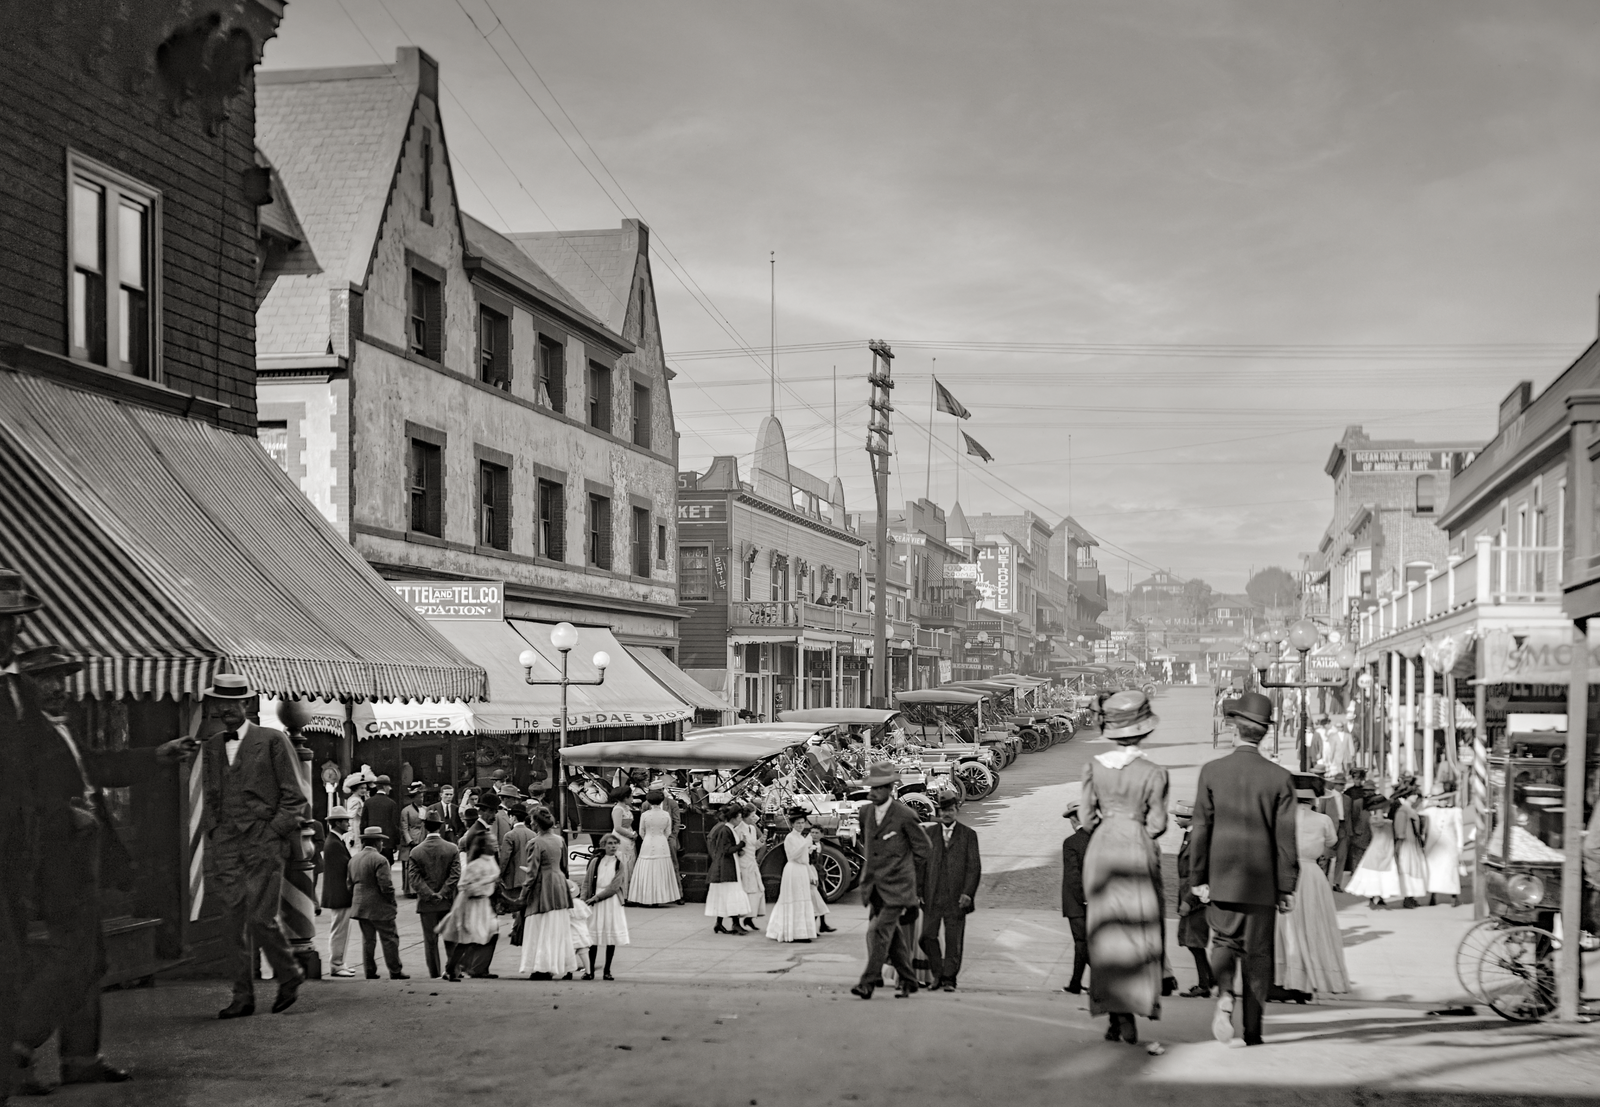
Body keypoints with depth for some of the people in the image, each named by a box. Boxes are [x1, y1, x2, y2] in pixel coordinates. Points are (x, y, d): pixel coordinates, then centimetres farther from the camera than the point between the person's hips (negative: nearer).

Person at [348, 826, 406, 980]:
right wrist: (392, 903, -5)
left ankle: (370, 971, 13)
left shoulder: (353, 860, 9)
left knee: (368, 939, 12)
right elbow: (386, 886, -19)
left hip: (360, 906, 7)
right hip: (379, 907, -7)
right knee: (389, 938, 1)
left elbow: (350, 884, 14)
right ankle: (395, 971, 3)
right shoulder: (380, 860, -15)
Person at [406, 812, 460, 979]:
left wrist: (430, 894, -10)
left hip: (426, 903, 0)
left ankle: (434, 972, 12)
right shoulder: (452, 849, -5)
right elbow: (455, 875, -10)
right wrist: (442, 894, -10)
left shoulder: (416, 851, -5)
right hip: (448, 902, 0)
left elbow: (414, 877, -9)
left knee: (430, 940, 9)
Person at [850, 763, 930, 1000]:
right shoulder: (865, 812, 6)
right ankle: (907, 980, 24)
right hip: (875, 886, 6)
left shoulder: (905, 816, -12)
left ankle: (868, 982, -14)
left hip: (896, 887, -6)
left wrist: (902, 870, 6)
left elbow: (922, 849, 0)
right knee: (893, 936, 12)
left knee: (879, 931, -14)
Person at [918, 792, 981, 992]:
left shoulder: (968, 835, 5)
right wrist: (919, 891, 2)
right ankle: (937, 974, 17)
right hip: (932, 897, 2)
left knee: (954, 940, 0)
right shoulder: (929, 832, 10)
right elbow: (921, 862, 9)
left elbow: (974, 867, 1)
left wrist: (967, 893, -10)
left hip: (955, 898, -2)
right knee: (927, 936, 0)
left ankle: (949, 978, 10)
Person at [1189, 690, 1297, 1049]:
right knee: (1258, 953, 10)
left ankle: (1225, 995, -13)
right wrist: (1287, 887, 3)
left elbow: (1201, 828, -4)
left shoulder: (1211, 771, -6)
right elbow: (1285, 838, -4)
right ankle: (1252, 1029, 12)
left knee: (1224, 941, 14)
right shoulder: (1279, 777, -6)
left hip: (1221, 876, 0)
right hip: (1261, 879, 0)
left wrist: (1198, 878, 2)